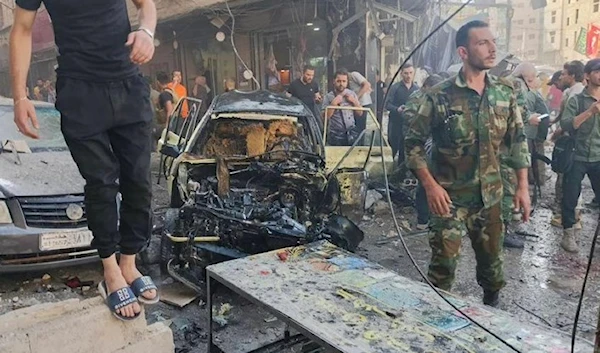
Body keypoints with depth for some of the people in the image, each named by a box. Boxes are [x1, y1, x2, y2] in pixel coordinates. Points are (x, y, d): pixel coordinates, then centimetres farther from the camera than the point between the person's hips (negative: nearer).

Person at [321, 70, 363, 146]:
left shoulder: (352, 94, 7)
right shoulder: (328, 97, -3)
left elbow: (360, 114, 8)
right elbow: (325, 117, -11)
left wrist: (354, 101, -5)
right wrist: (333, 103, -17)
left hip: (351, 134, 3)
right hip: (335, 135, -3)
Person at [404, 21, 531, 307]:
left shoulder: (505, 92, 2)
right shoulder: (439, 97, -12)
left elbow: (518, 140, 8)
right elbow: (413, 142, -8)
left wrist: (523, 186, 3)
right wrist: (430, 185, -17)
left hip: (491, 195, 5)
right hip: (449, 196, -4)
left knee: (491, 257, 18)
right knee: (444, 262, -1)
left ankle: (492, 308, 43)